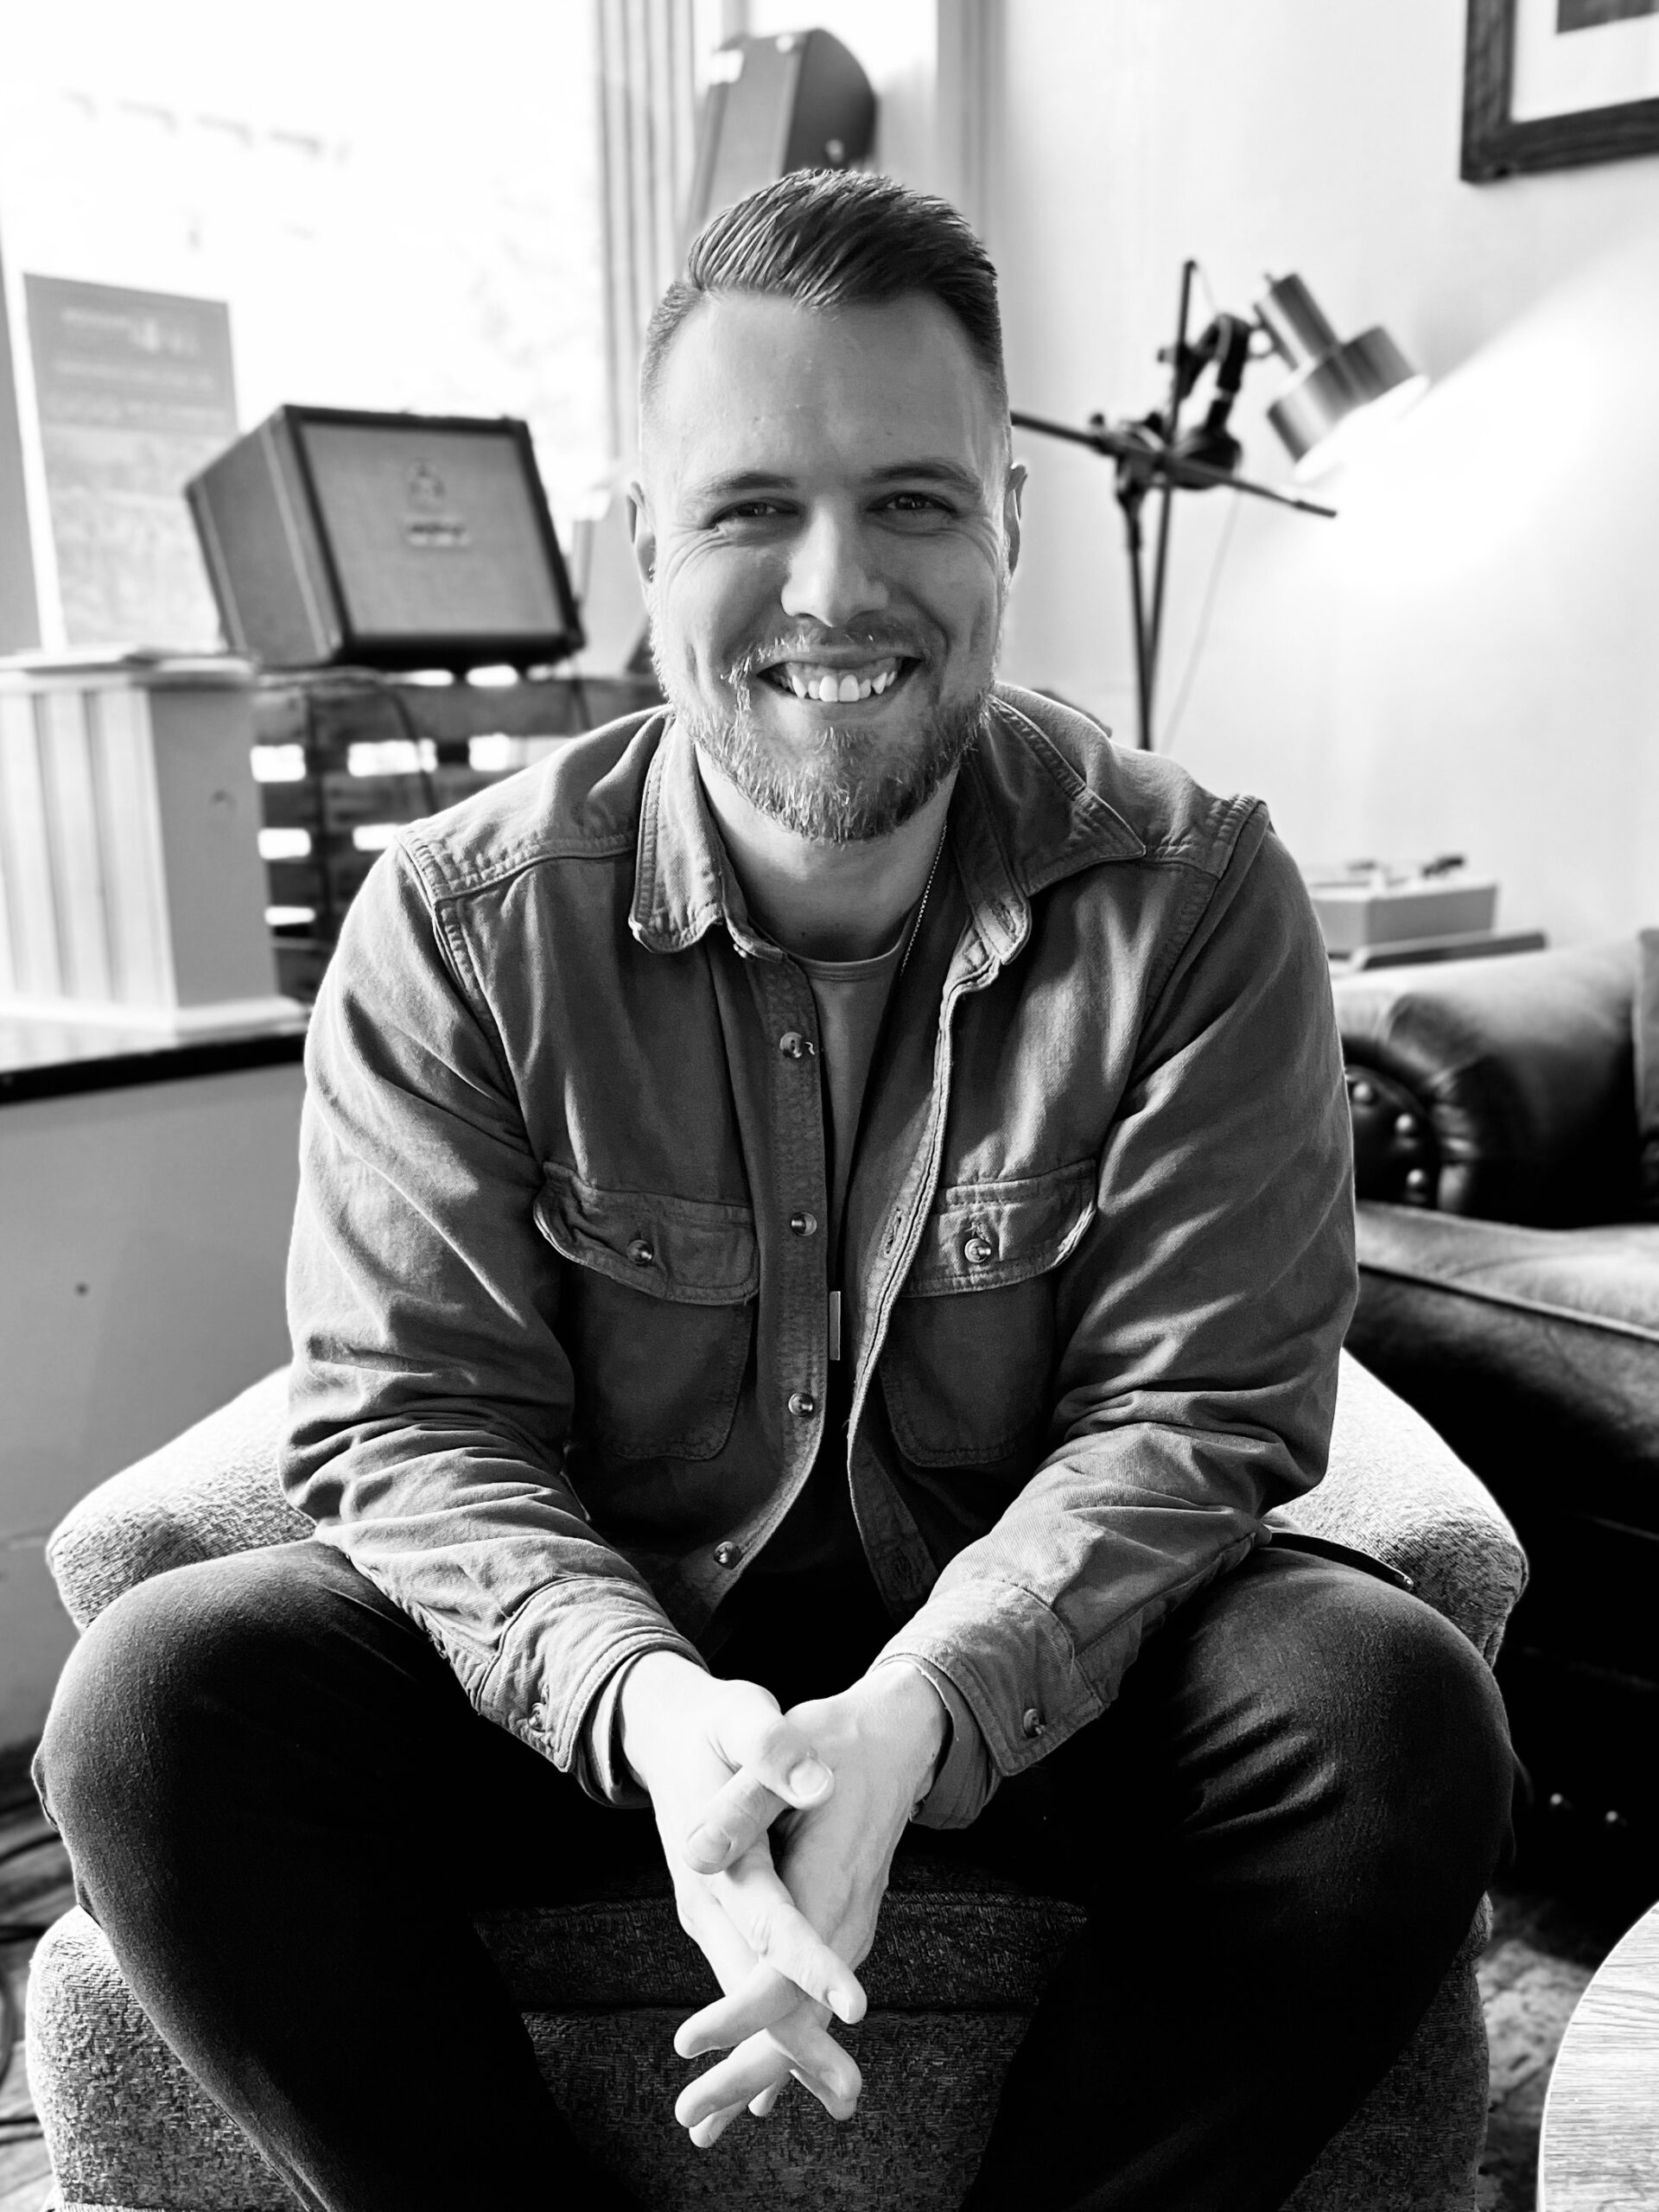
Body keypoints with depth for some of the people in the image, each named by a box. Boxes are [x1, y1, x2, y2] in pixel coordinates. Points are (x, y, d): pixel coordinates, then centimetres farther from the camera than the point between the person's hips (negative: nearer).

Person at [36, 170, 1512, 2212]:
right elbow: (412, 1422, -10)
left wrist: (913, 1718, -28)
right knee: (163, 1696, -22)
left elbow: (1193, 1413, -11)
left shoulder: (1194, 900, -10)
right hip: (602, 1666, 1)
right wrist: (648, 1705, -30)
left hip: (1023, 1657, 0)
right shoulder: (453, 926, -9)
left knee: (1395, 1708, -26)